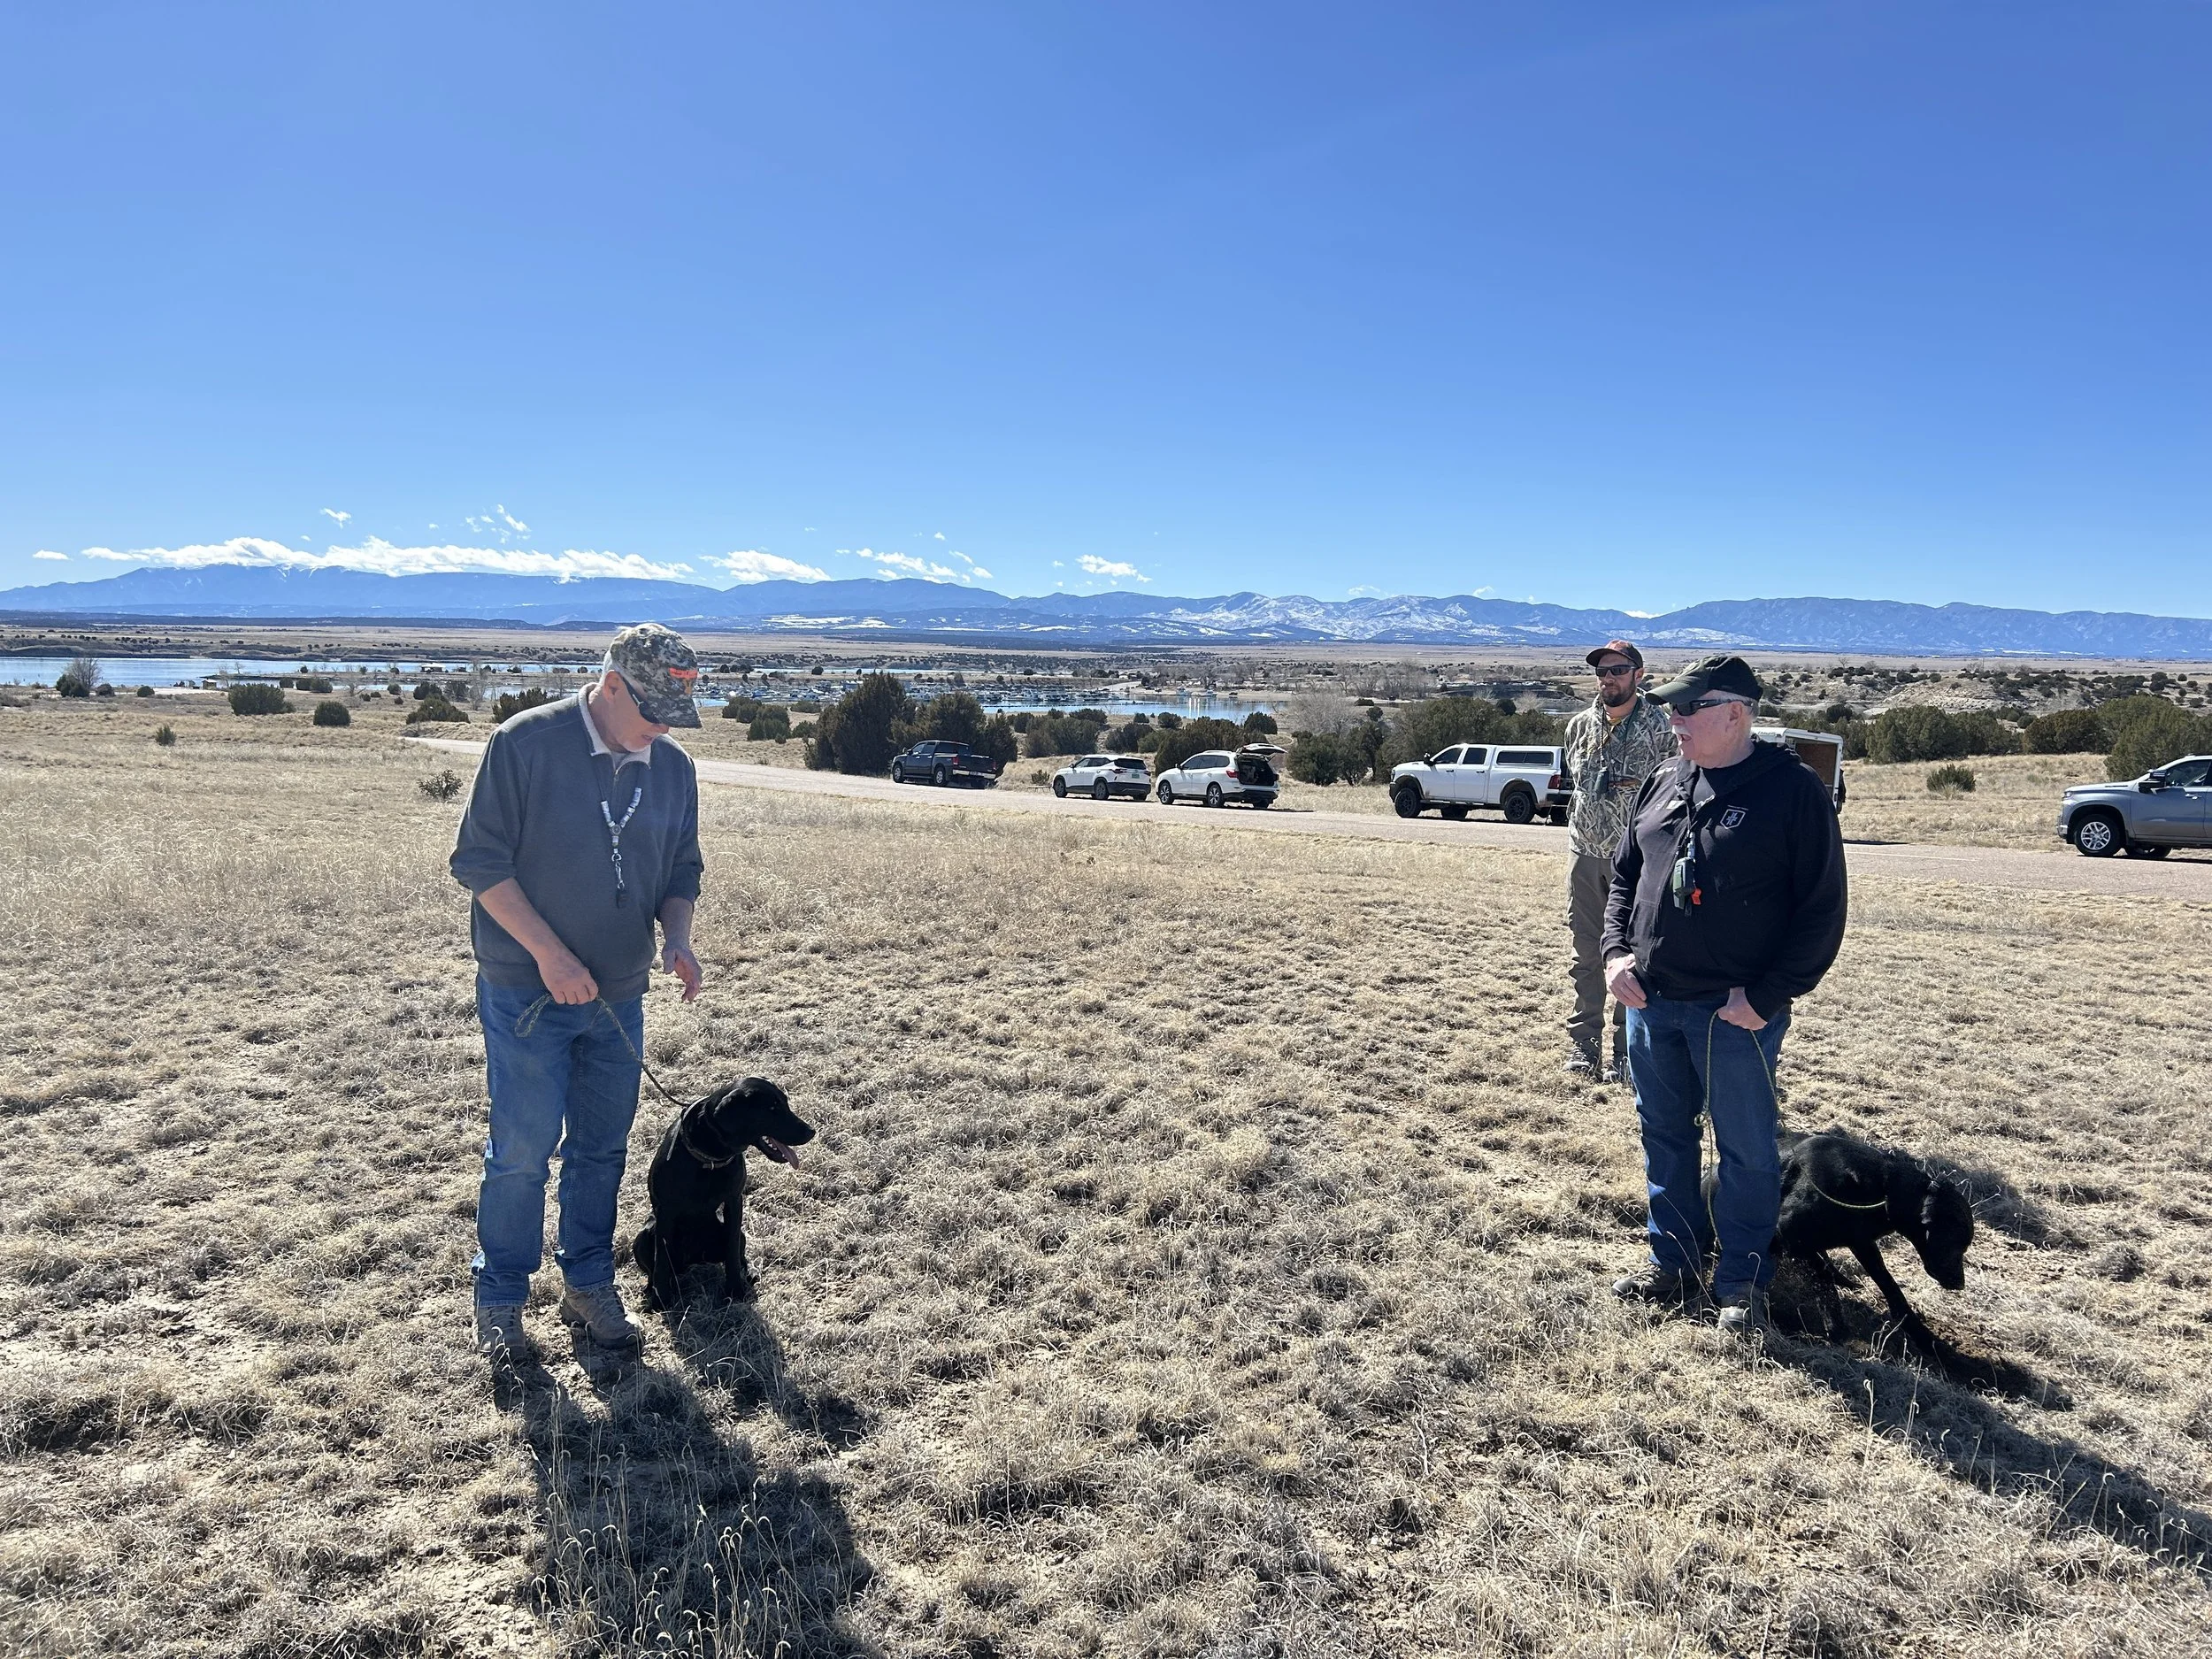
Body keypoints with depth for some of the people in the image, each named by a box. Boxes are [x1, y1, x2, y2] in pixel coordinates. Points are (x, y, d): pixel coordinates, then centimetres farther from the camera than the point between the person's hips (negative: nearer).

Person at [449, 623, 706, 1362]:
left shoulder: (673, 768, 3)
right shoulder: (525, 744, -13)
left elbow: (681, 871, 12)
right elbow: (479, 862, -13)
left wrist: (677, 935, -8)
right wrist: (549, 954, -18)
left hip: (619, 996, 5)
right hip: (526, 994, -5)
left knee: (602, 1149, 13)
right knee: (522, 1149, 0)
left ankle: (590, 1287, 28)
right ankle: (499, 1301, 18)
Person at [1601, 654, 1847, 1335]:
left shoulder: (1794, 791, -10)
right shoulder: (1663, 782, 8)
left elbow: (1822, 909, -11)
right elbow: (1623, 874, 17)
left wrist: (1767, 997, -15)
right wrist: (1617, 951, 2)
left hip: (1736, 1013, -6)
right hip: (1650, 1001, 6)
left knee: (1746, 1150, 6)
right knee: (1664, 1135, 16)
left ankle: (1741, 1284, 20)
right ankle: (1674, 1264, 31)